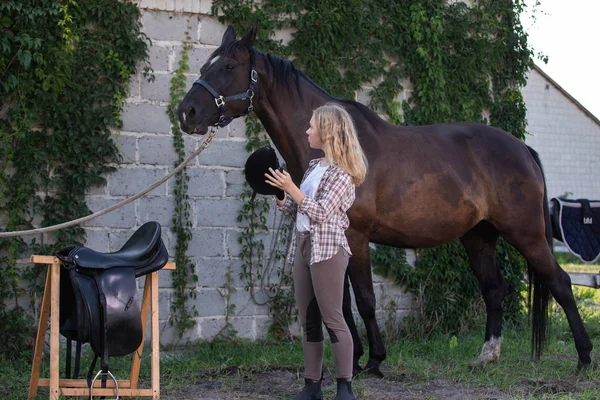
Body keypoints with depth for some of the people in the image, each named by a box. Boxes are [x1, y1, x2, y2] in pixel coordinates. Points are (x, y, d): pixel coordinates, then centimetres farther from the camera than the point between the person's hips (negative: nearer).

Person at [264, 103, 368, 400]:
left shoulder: (341, 172, -10)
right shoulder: (315, 166, 14)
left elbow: (321, 212, -19)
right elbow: (295, 211, 18)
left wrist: (292, 189, -22)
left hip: (327, 249, -8)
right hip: (303, 246, 8)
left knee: (332, 319, -7)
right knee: (308, 321, 8)